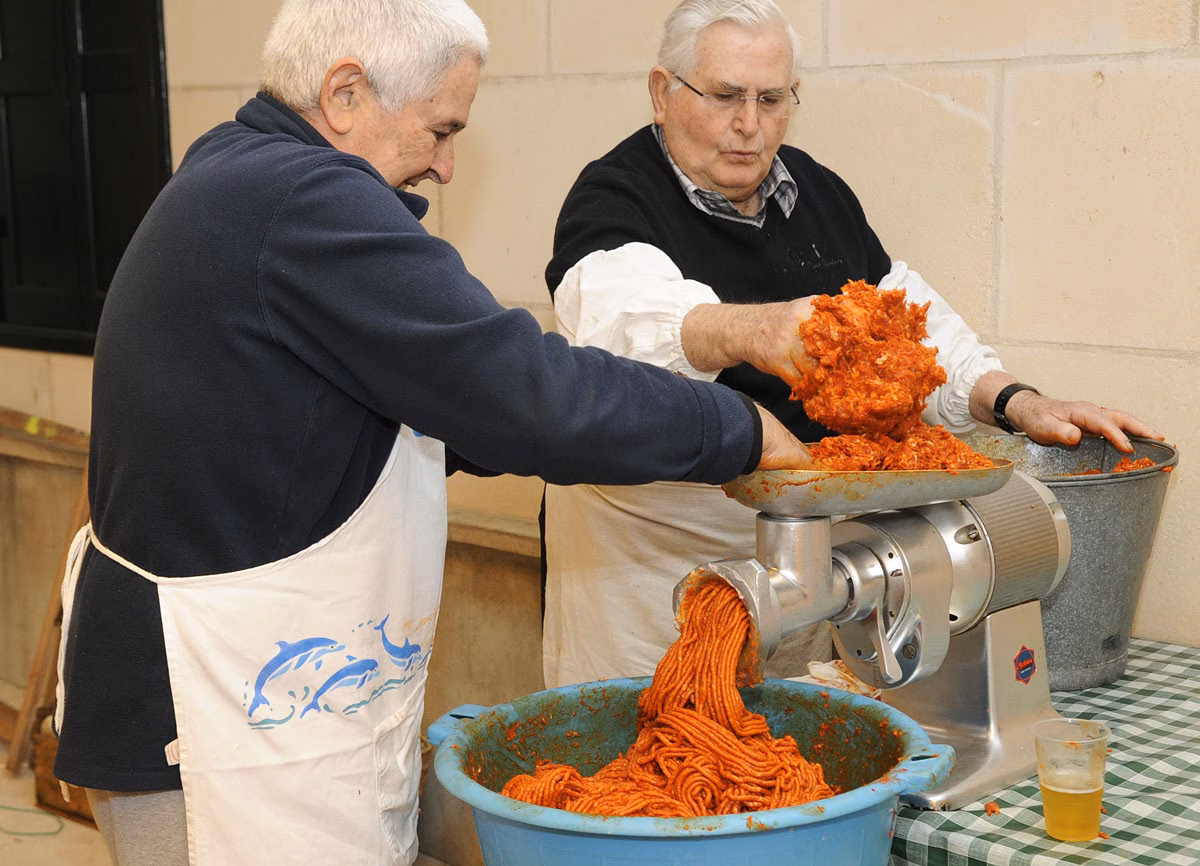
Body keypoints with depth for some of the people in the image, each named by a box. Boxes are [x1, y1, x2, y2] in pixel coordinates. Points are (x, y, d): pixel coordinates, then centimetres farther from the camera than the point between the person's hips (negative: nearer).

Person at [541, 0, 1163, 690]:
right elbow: (624, 310, -32)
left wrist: (1015, 402, -2)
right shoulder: (615, 197, -10)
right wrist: (750, 331, -51)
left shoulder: (819, 192, 11)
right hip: (652, 534, -5)